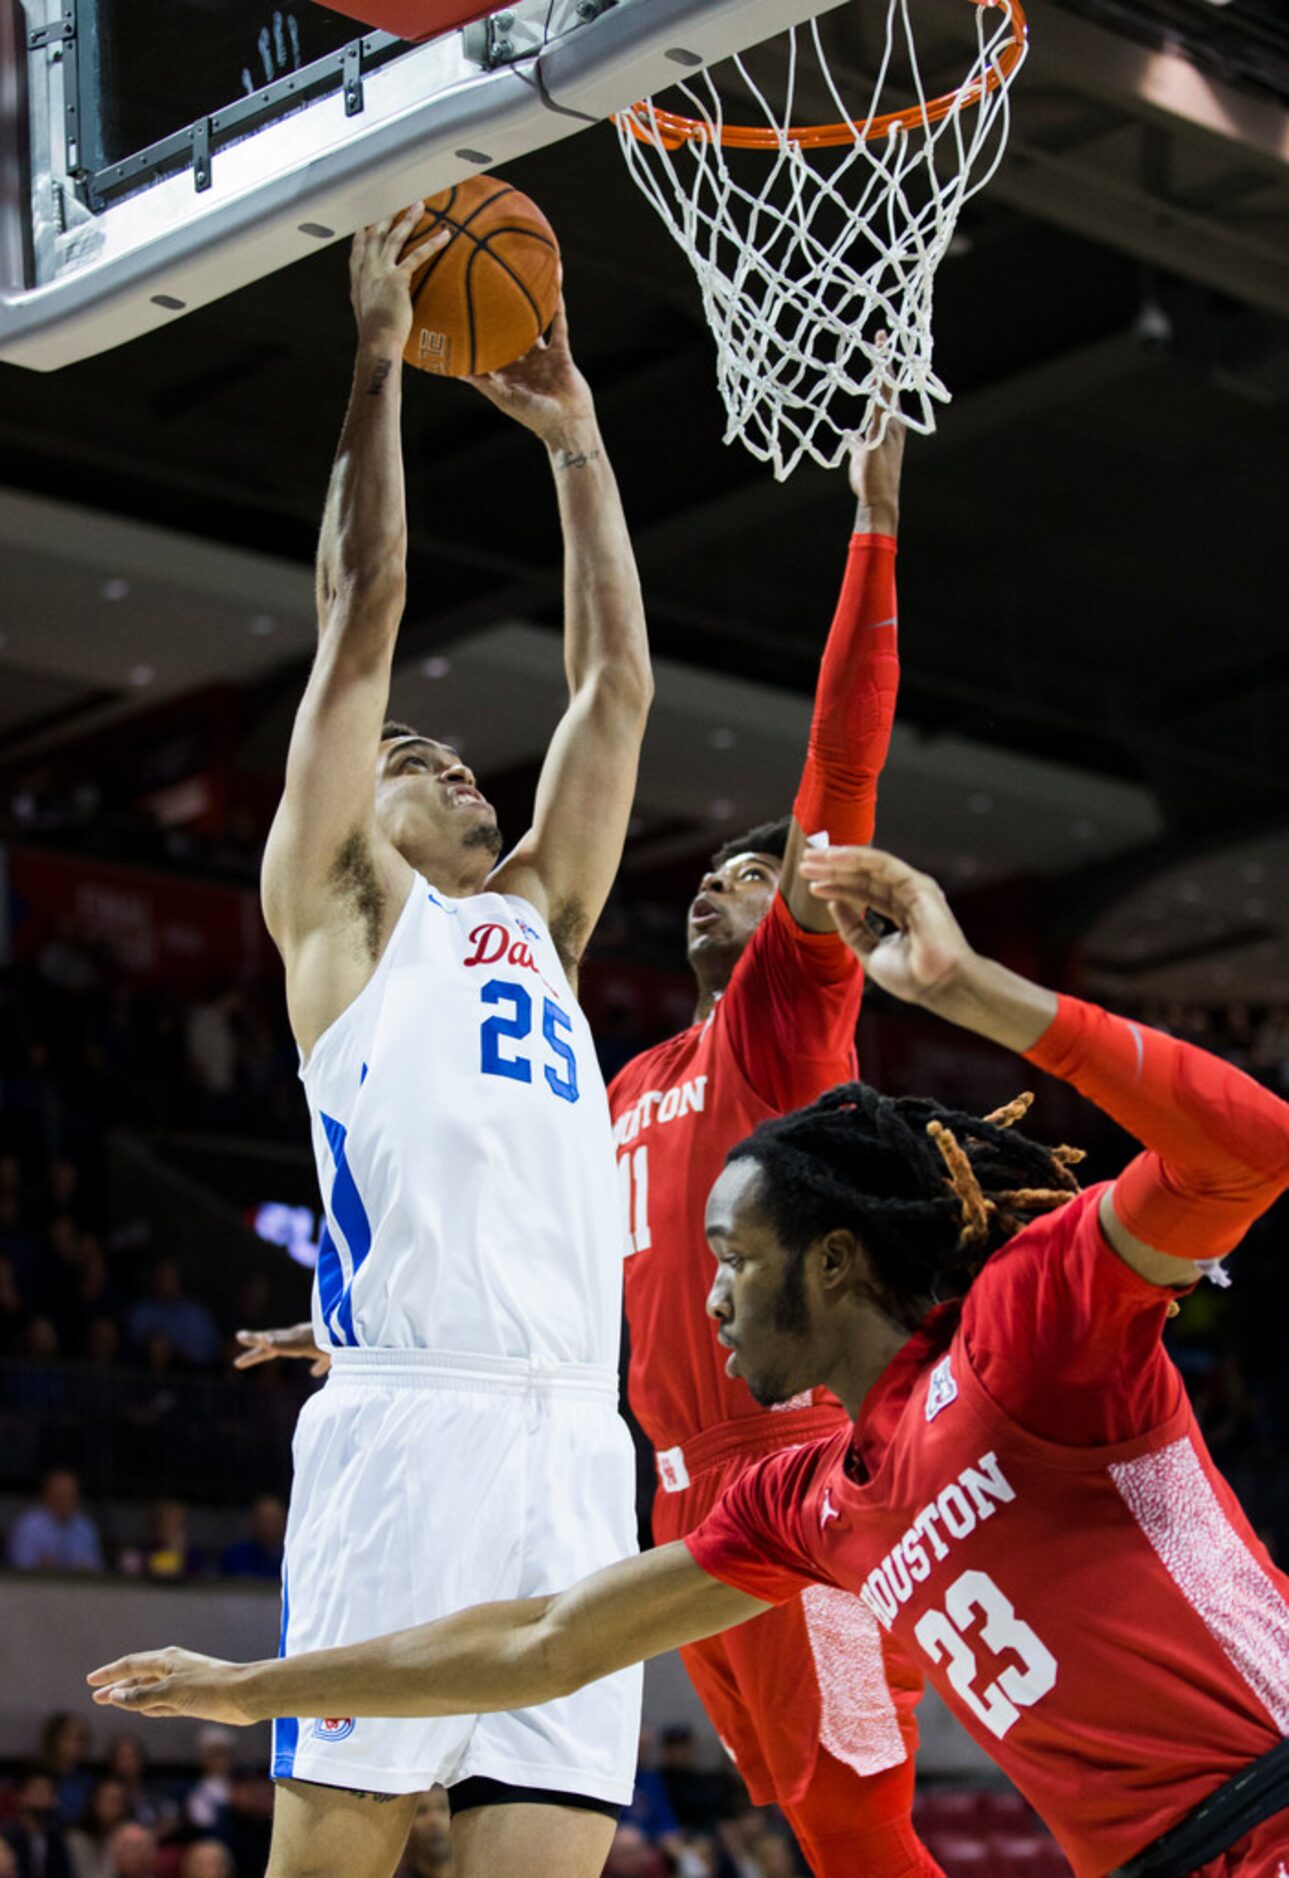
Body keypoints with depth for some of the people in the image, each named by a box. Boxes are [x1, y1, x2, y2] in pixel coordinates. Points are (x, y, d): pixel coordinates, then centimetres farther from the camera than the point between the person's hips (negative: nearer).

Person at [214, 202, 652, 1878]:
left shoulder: (538, 915, 29)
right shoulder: (335, 903, 14)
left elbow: (617, 682, 30)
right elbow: (363, 609, 9)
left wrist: (573, 438, 32)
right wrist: (380, 355, 13)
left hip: (581, 1438, 6)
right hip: (410, 1416, -5)